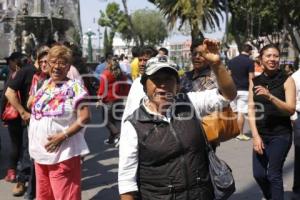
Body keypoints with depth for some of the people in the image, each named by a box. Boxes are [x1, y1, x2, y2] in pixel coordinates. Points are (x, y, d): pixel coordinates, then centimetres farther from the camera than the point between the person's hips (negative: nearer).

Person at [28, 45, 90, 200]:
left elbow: (84, 117, -17)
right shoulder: (44, 85, 10)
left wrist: (62, 135, -22)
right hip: (40, 152, 7)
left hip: (62, 154, -7)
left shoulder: (74, 86, -11)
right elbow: (32, 106, 25)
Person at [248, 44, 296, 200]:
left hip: (281, 135, -4)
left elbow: (291, 110, -13)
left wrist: (270, 96, -26)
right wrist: (255, 135, -9)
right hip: (261, 134, 4)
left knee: (274, 174, -5)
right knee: (258, 174, 8)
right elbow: (251, 110, 1)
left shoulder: (287, 80, -5)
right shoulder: (255, 81, 5)